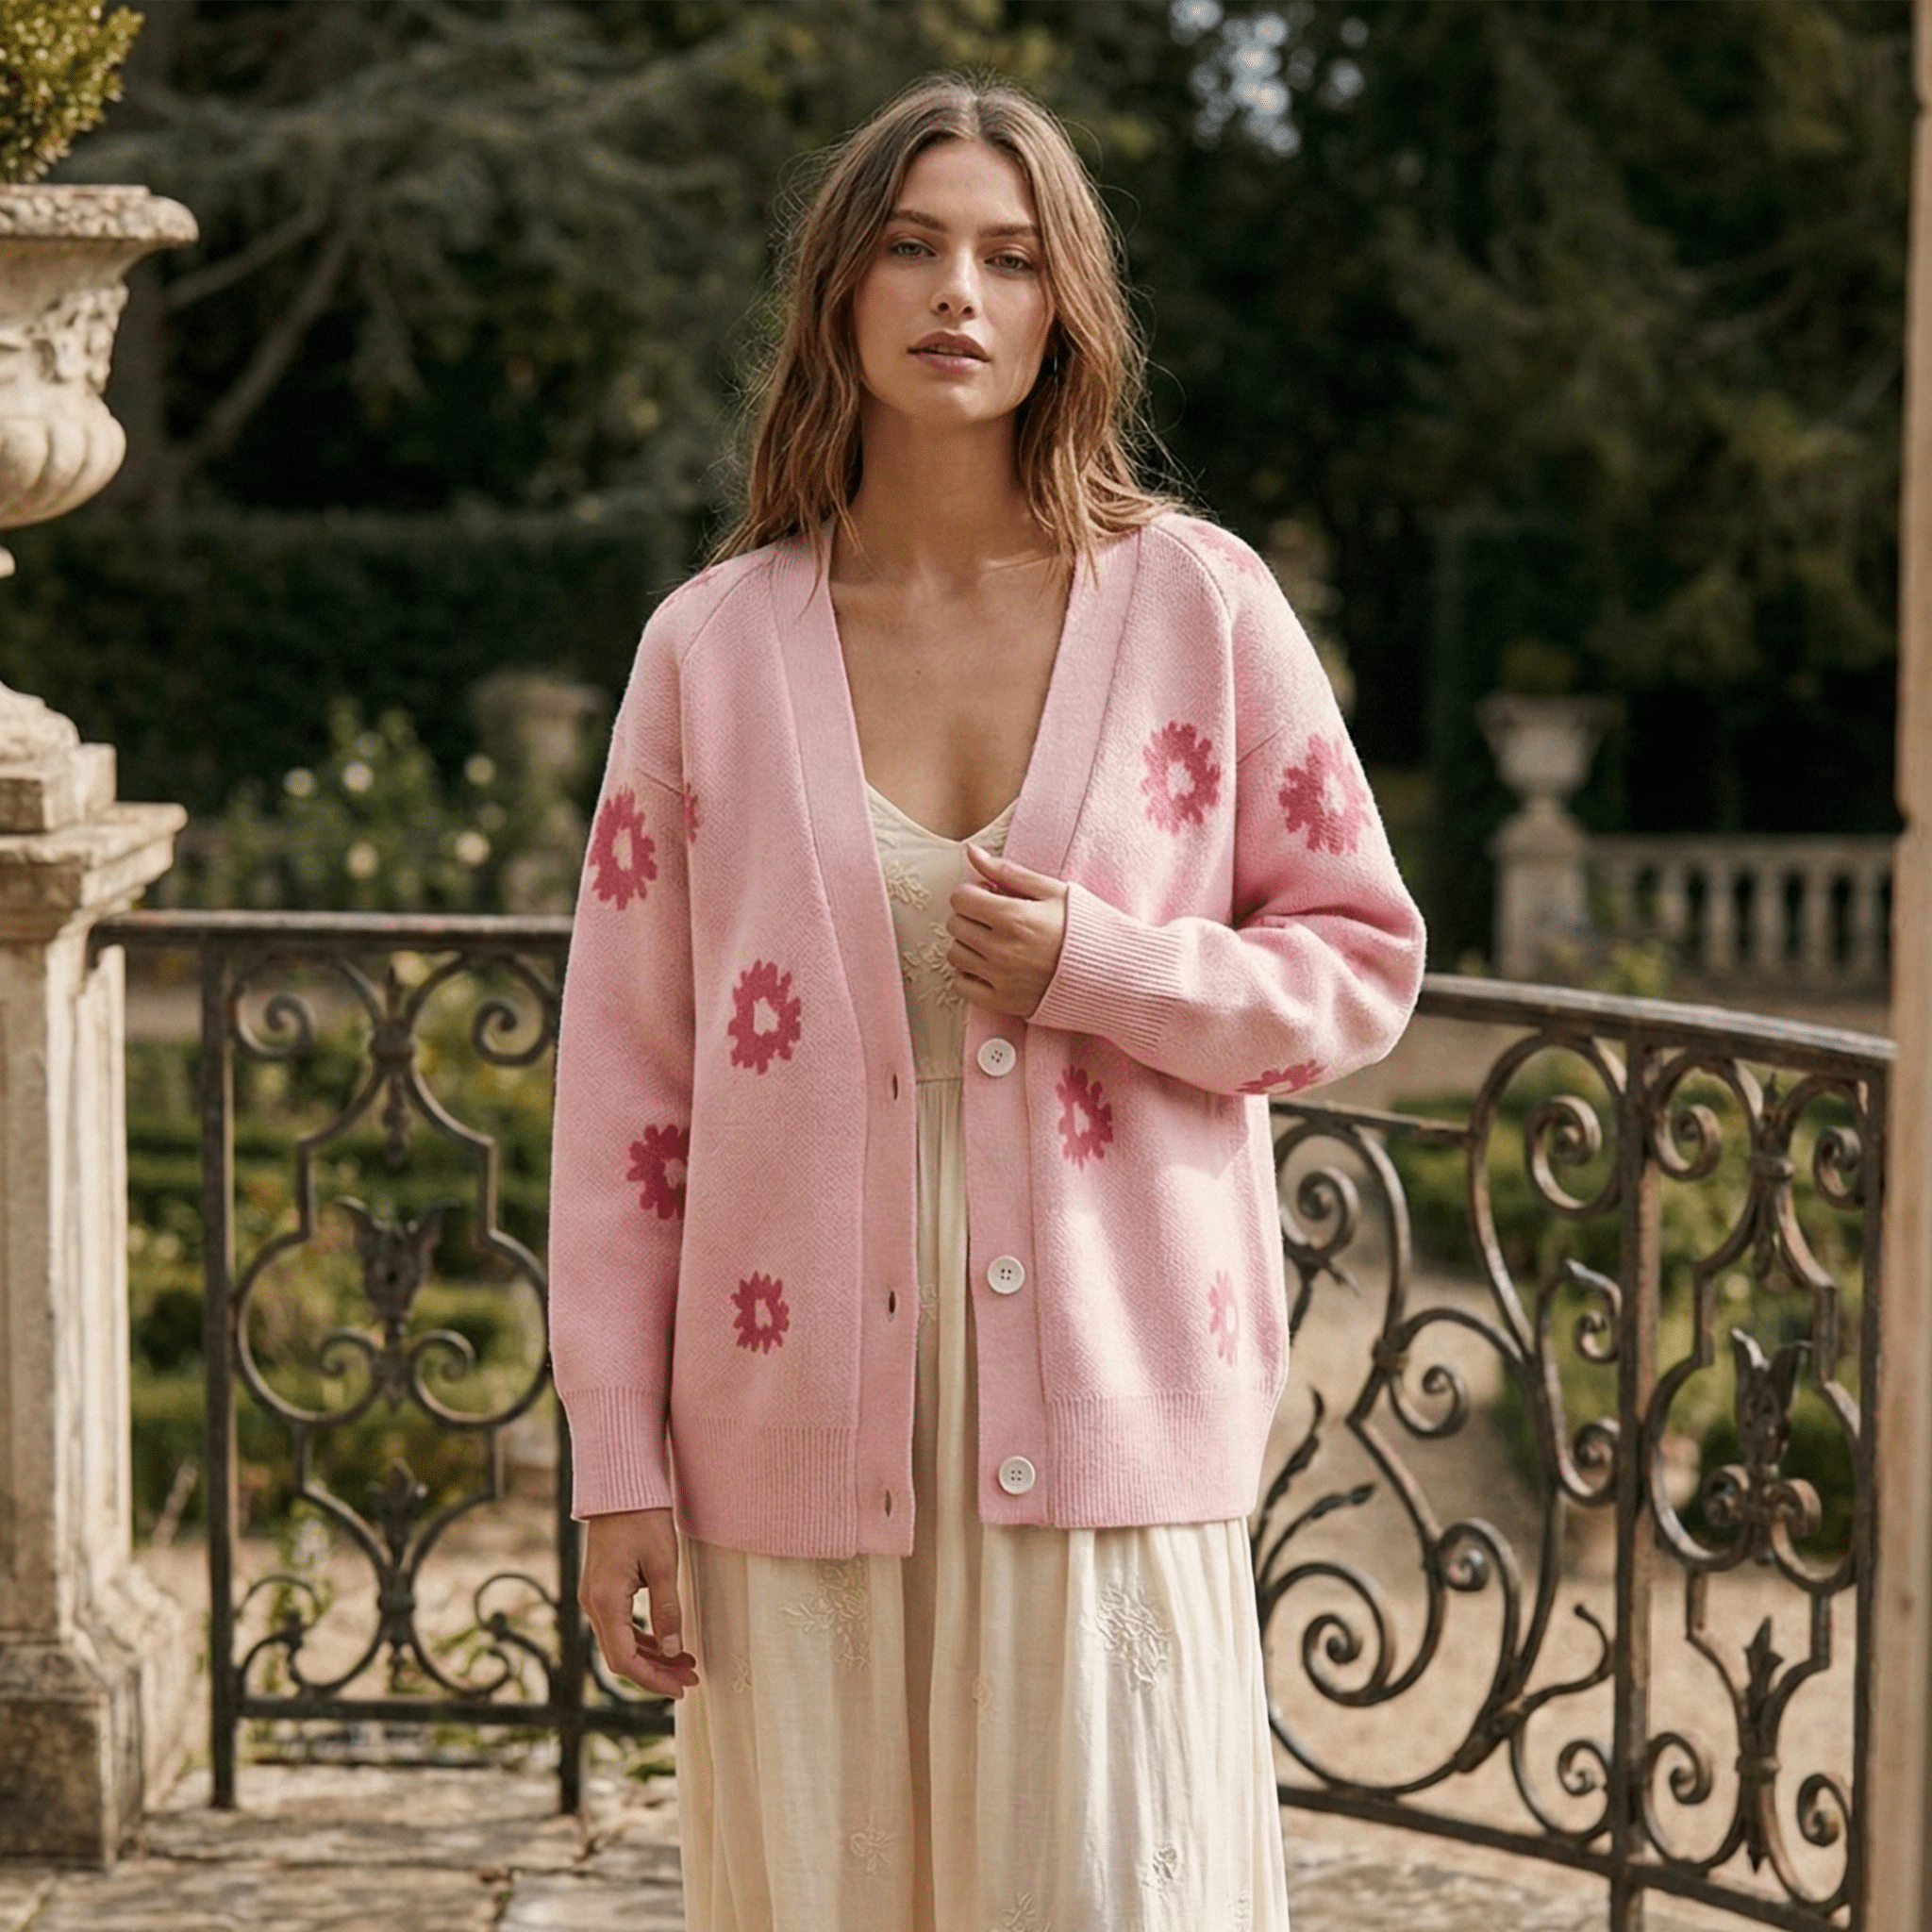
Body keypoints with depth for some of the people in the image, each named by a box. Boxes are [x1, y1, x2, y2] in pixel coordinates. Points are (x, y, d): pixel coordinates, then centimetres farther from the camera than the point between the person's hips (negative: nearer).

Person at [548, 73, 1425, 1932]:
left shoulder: (1197, 604, 2)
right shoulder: (713, 646, 3)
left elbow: (1362, 961, 7)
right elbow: (624, 1079, 4)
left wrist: (1095, 969, -11)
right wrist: (619, 1467, 1)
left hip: (1106, 1416, -1)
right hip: (806, 1426, 1)